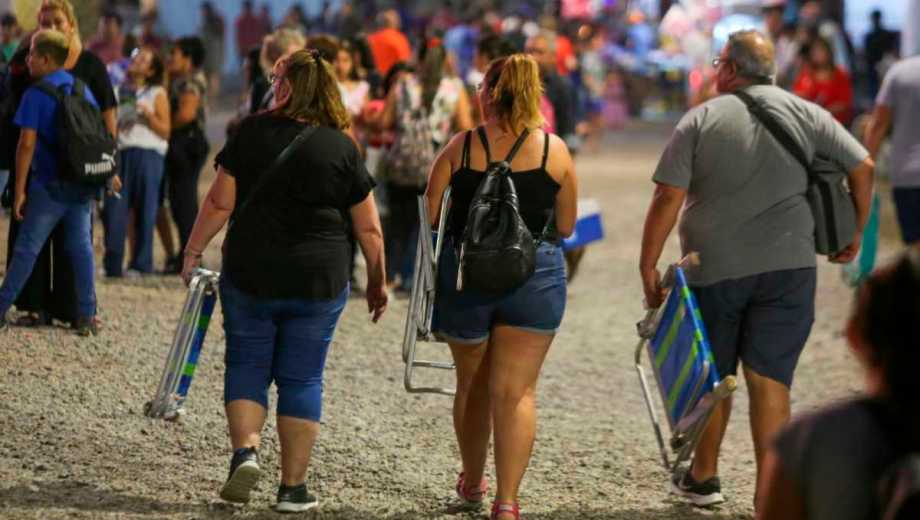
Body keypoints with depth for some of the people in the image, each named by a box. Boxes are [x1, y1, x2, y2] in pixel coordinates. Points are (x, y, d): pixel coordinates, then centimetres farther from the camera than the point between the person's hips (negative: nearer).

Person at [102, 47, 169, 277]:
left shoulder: (157, 94, 8)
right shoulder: (120, 91, 18)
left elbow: (165, 130, 3)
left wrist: (148, 115, -11)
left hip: (147, 154, -3)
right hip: (120, 152, 3)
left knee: (145, 212, -2)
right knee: (114, 210, -6)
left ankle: (141, 265, 5)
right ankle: (112, 264, -4)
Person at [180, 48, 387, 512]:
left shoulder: (252, 132, -4)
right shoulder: (342, 147, -3)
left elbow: (219, 203, -5)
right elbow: (368, 228, 1)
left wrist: (193, 251, 7)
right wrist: (377, 281, 12)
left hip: (249, 275, 0)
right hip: (318, 282, 0)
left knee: (246, 365, 13)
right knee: (301, 378, 8)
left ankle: (245, 451, -9)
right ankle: (293, 487, 9)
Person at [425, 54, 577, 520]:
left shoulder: (461, 147, -4)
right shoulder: (555, 150, -1)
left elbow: (430, 215, -1)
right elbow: (565, 226, 7)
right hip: (535, 276, 0)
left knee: (473, 384, 18)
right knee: (516, 391, 0)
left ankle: (472, 482, 35)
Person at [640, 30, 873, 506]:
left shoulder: (701, 120, -3)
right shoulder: (807, 115, 3)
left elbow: (668, 199, -9)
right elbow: (863, 168, 4)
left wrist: (648, 268, -3)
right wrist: (855, 234, 17)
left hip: (714, 268, -1)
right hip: (788, 266, 1)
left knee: (712, 375, 16)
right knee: (769, 379, 1)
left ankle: (703, 477, 30)